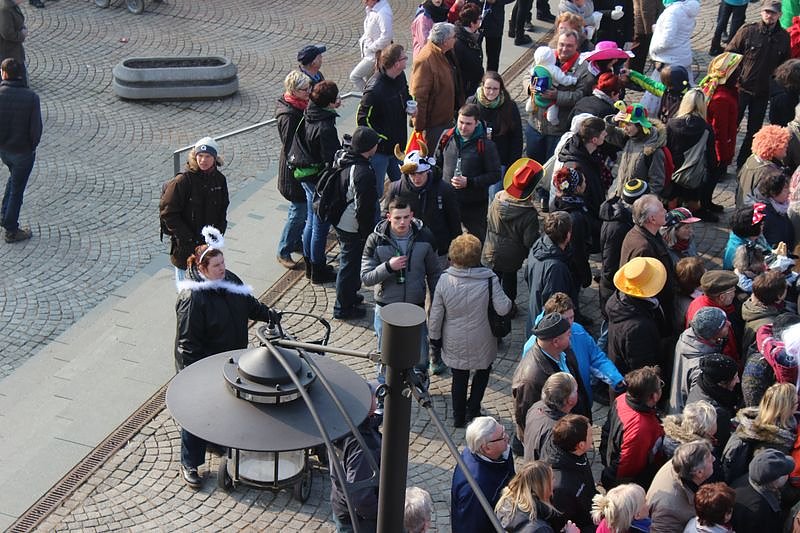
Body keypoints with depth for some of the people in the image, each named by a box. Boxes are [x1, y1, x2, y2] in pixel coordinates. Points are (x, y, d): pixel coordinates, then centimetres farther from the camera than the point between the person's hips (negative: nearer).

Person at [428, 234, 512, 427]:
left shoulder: (445, 280, -15)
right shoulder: (488, 279, -20)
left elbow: (436, 314, -8)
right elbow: (503, 308, -21)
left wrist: (434, 336, 7)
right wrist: (508, 302, 3)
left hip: (454, 343, 1)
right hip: (481, 342, -1)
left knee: (459, 377, 20)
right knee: (483, 371, 26)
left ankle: (459, 416, 29)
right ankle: (472, 409, 23)